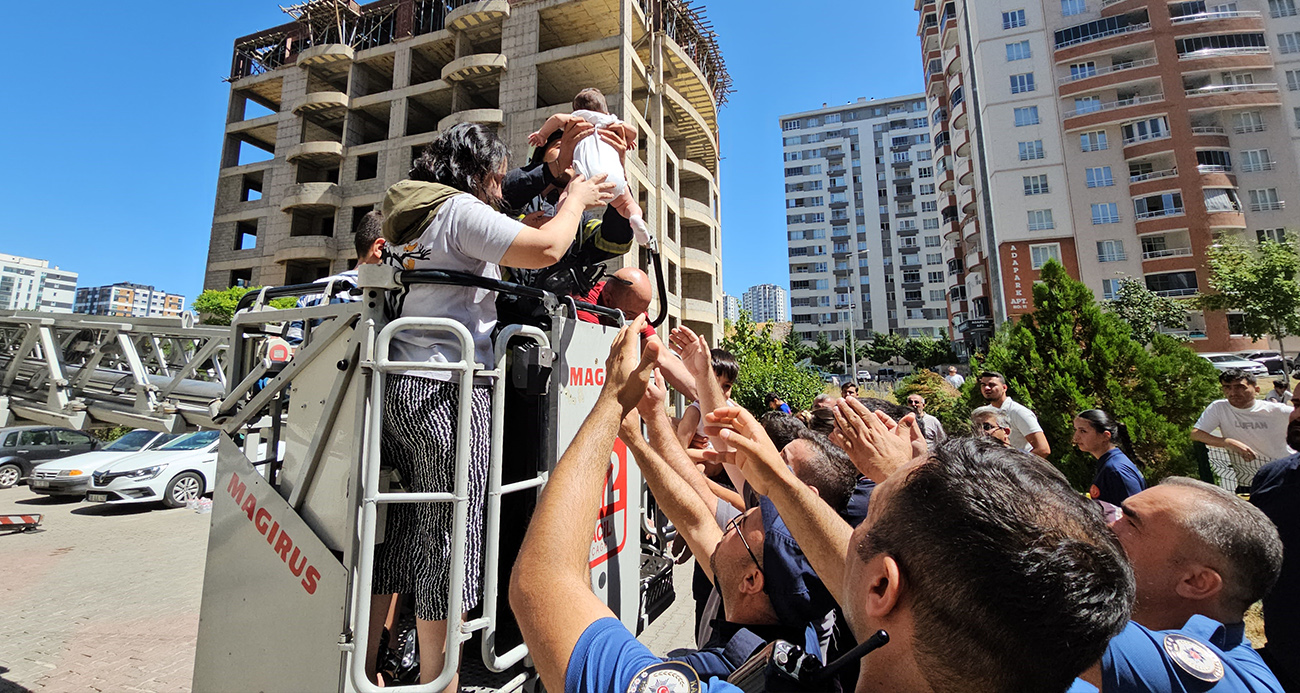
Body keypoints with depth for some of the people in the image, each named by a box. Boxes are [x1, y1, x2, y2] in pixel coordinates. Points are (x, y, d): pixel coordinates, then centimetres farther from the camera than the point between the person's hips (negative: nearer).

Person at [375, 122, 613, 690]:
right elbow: (546, 249, -14)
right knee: (448, 537, -1)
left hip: (396, 386, 9)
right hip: (446, 389, -9)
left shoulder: (403, 217, 21)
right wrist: (576, 197, 3)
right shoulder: (461, 210, -6)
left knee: (394, 533, 15)